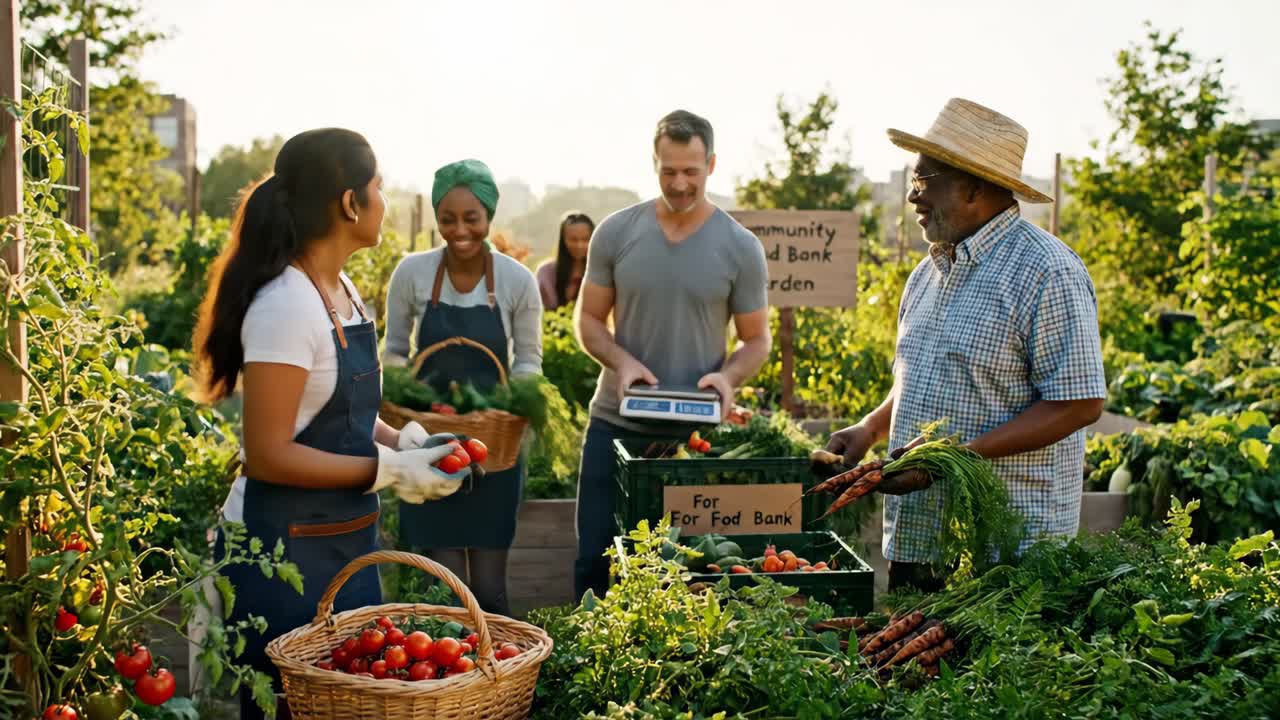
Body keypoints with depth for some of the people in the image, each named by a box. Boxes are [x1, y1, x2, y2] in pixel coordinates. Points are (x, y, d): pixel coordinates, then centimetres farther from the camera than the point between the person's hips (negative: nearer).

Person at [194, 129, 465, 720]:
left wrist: (402, 442, 1)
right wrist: (390, 471, -20)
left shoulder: (342, 291, 7)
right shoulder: (287, 304, -21)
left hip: (346, 539, 9)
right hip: (284, 549, -9)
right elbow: (268, 455, -22)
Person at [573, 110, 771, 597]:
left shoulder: (740, 248, -3)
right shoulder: (616, 233, -1)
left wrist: (728, 375, -18)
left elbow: (756, 339, 4)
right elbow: (588, 318, 6)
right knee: (595, 557, 7)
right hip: (615, 424, 1)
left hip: (695, 434, -1)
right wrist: (621, 361, -15)